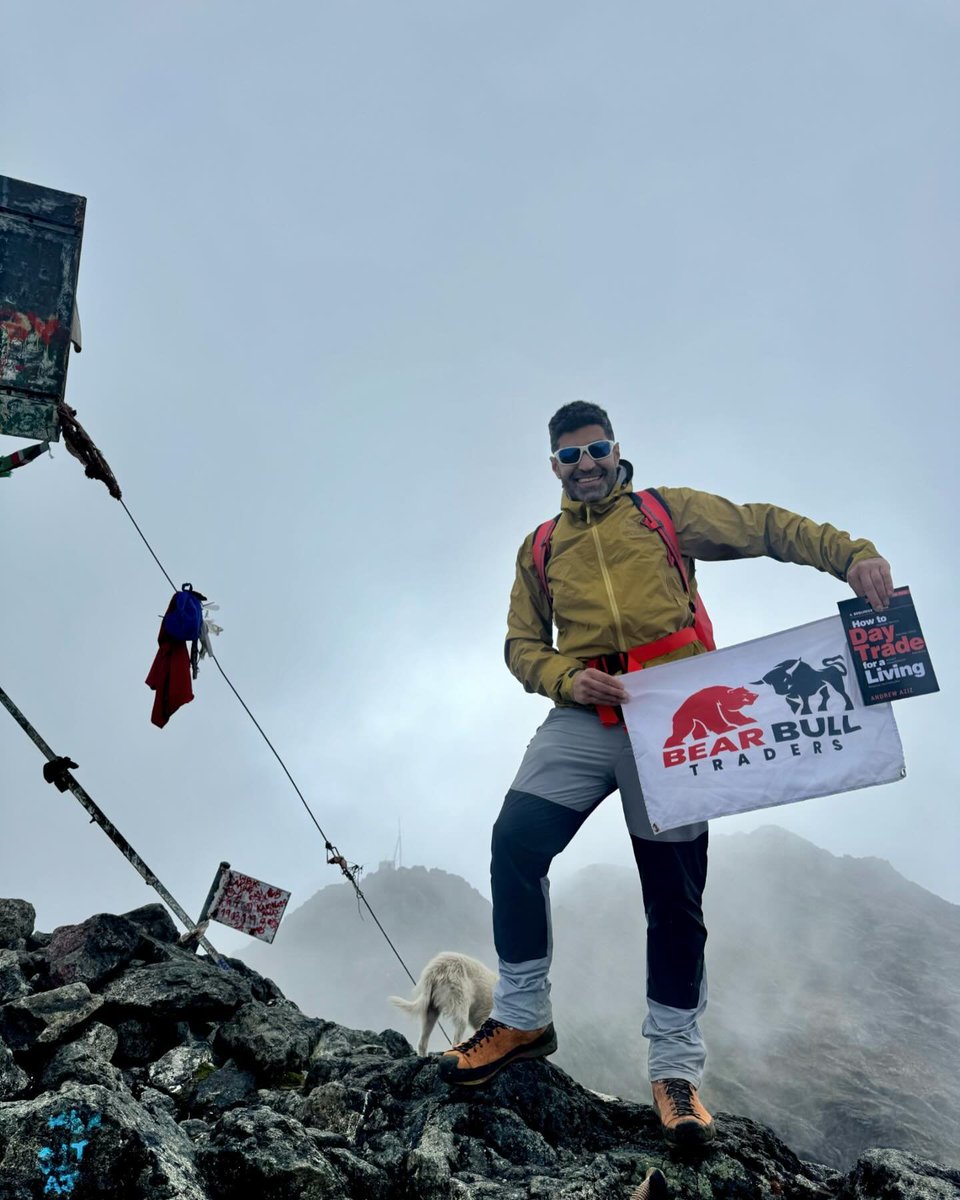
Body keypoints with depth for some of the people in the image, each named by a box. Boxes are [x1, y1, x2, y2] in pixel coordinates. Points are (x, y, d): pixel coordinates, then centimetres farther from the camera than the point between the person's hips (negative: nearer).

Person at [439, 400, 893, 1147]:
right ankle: (523, 1018, 6)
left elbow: (765, 527, 3)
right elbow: (522, 644, 14)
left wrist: (850, 554, -13)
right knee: (516, 842, -15)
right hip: (583, 719, 2)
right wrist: (566, 679, -8)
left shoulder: (668, 511, 10)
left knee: (675, 900, 2)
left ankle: (676, 1068, 19)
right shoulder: (541, 548, 16)